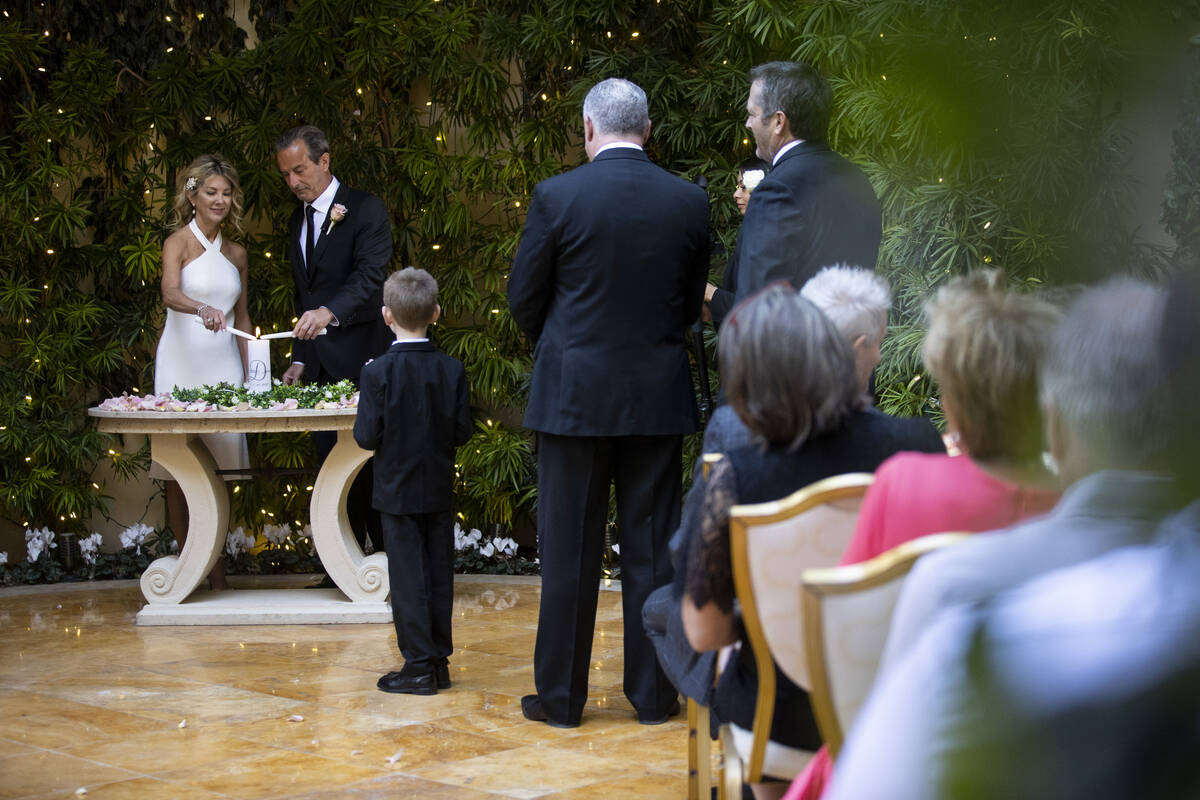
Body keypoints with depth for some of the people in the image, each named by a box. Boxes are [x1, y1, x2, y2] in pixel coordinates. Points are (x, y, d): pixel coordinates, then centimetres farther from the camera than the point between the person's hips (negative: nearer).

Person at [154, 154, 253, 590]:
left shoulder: (236, 253, 15)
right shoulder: (178, 243, -2)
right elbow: (170, 294, -21)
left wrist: (250, 374, 12)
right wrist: (202, 309, -41)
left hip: (224, 364, 4)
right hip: (183, 361, -4)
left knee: (220, 466, 3)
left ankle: (217, 570, 9)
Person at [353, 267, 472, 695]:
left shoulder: (379, 372, -14)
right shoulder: (451, 370, -4)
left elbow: (367, 436, -14)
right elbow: (462, 431, -3)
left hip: (397, 491, -3)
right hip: (439, 489, 3)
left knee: (407, 576, 1)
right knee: (439, 574, 10)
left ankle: (419, 664, 2)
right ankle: (439, 660, 16)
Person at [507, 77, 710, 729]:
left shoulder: (556, 197, -9)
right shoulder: (689, 201, -1)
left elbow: (524, 297, -1)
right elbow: (692, 301, 7)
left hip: (574, 393, -2)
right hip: (659, 395, 2)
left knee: (569, 549, 6)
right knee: (651, 545, 10)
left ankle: (561, 697, 13)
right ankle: (654, 693, 16)